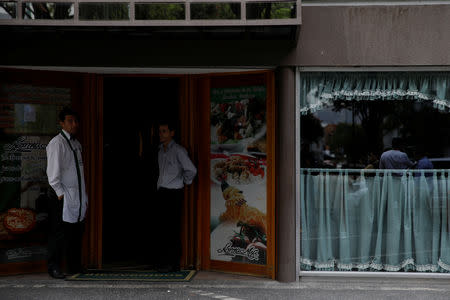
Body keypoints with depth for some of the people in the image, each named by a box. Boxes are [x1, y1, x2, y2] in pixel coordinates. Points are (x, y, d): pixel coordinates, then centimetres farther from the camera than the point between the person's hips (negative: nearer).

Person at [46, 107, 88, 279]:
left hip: (77, 196, 8)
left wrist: (84, 197, 15)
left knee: (77, 232, 10)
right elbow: (53, 171, -12)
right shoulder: (57, 143, -7)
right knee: (60, 232, -6)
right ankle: (54, 267, 3)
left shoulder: (76, 144, 17)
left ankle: (74, 267, 19)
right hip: (63, 196, -8)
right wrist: (60, 192, -16)